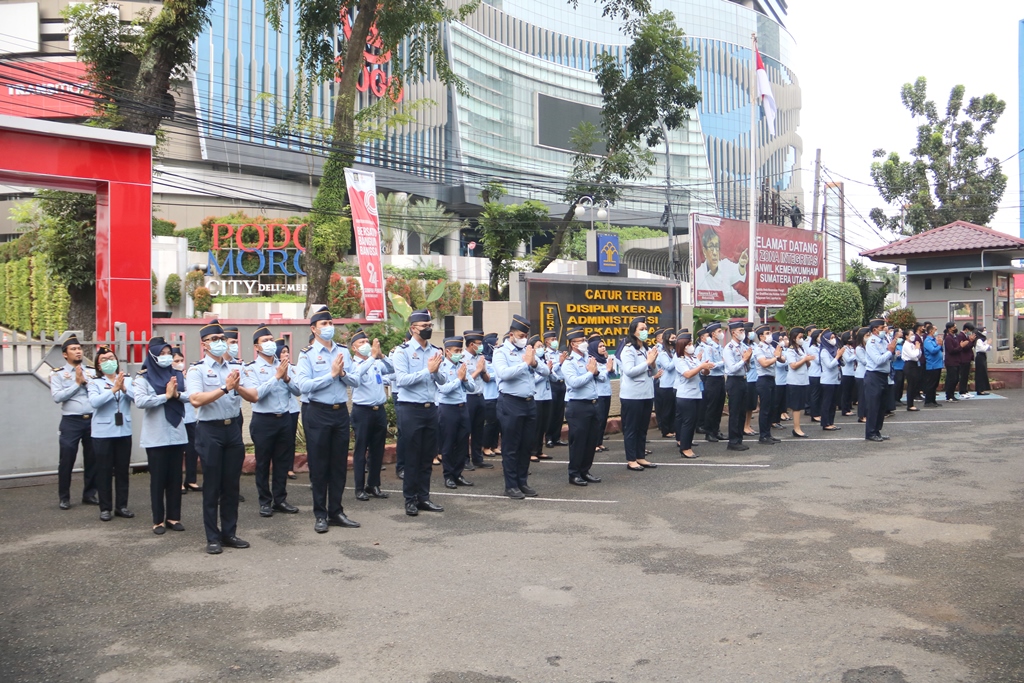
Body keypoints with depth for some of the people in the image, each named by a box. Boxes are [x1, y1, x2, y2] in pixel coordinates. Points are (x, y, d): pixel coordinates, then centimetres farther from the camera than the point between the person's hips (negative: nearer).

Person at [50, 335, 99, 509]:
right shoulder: (58, 374, 1)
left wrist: (86, 382, -12)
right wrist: (77, 383, -10)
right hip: (71, 422, -3)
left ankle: (89, 494, 21)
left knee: (92, 459, 9)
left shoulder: (92, 372, 10)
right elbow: (57, 397, -11)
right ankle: (64, 497, 14)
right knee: (67, 460, 1)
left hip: (92, 420, 3)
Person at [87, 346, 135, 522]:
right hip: (102, 433, -2)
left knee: (123, 470, 8)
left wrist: (124, 389, -25)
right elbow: (94, 402, -18)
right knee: (104, 471, 3)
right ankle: (105, 508, 12)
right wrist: (114, 389, -23)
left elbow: (136, 397, -10)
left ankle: (121, 506, 18)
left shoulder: (128, 380, 6)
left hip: (124, 431, 2)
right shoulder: (94, 383, 0)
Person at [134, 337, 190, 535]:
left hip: (176, 433, 4)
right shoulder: (143, 378, -3)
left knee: (175, 477, 8)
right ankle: (158, 520, 12)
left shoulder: (177, 374, 8)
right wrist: (166, 396, -15)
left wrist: (177, 394, -17)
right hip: (155, 436, -4)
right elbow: (140, 401, -18)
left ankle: (173, 517, 18)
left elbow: (190, 396, 1)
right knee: (158, 478, 3)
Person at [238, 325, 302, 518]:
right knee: (263, 463, 7)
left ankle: (280, 500, 24)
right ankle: (265, 502, 19)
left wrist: (286, 378, -17)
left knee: (282, 461, 12)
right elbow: (255, 395, -19)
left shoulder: (284, 365, 4)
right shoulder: (251, 369, -6)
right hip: (263, 421, -3)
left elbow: (298, 391, 0)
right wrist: (277, 376, -20)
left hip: (285, 419, 4)